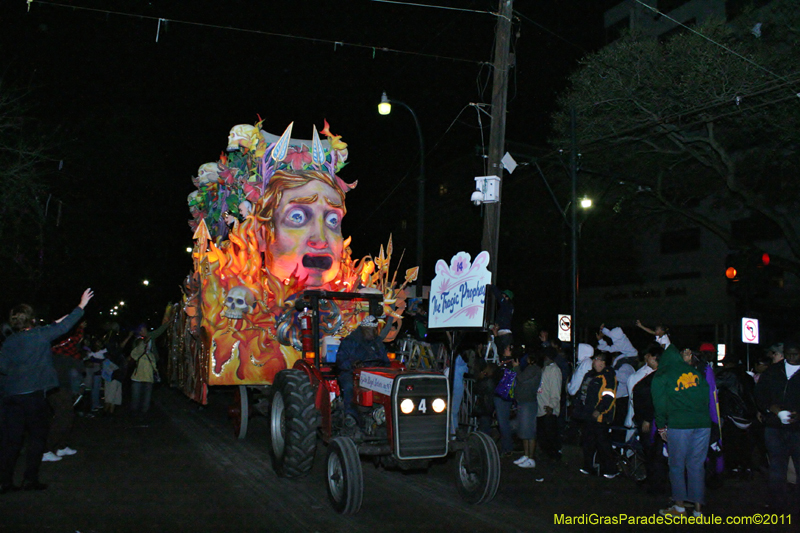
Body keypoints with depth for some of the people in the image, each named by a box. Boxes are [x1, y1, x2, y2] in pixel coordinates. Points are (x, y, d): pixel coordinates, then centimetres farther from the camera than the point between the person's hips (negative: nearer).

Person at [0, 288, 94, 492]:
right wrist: (82, 305, 10)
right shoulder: (40, 335, -7)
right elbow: (64, 326, 0)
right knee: (37, 438, 8)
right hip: (34, 395, -4)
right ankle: (30, 479, 8)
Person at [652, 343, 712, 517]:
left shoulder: (662, 376, 5)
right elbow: (706, 396, 14)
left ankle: (680, 507, 9)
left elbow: (659, 403, 3)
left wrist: (661, 427, 11)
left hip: (678, 424, -4)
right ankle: (698, 509, 10)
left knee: (677, 466, 6)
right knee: (697, 465, 9)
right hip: (702, 423, 4)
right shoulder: (695, 372, 15)